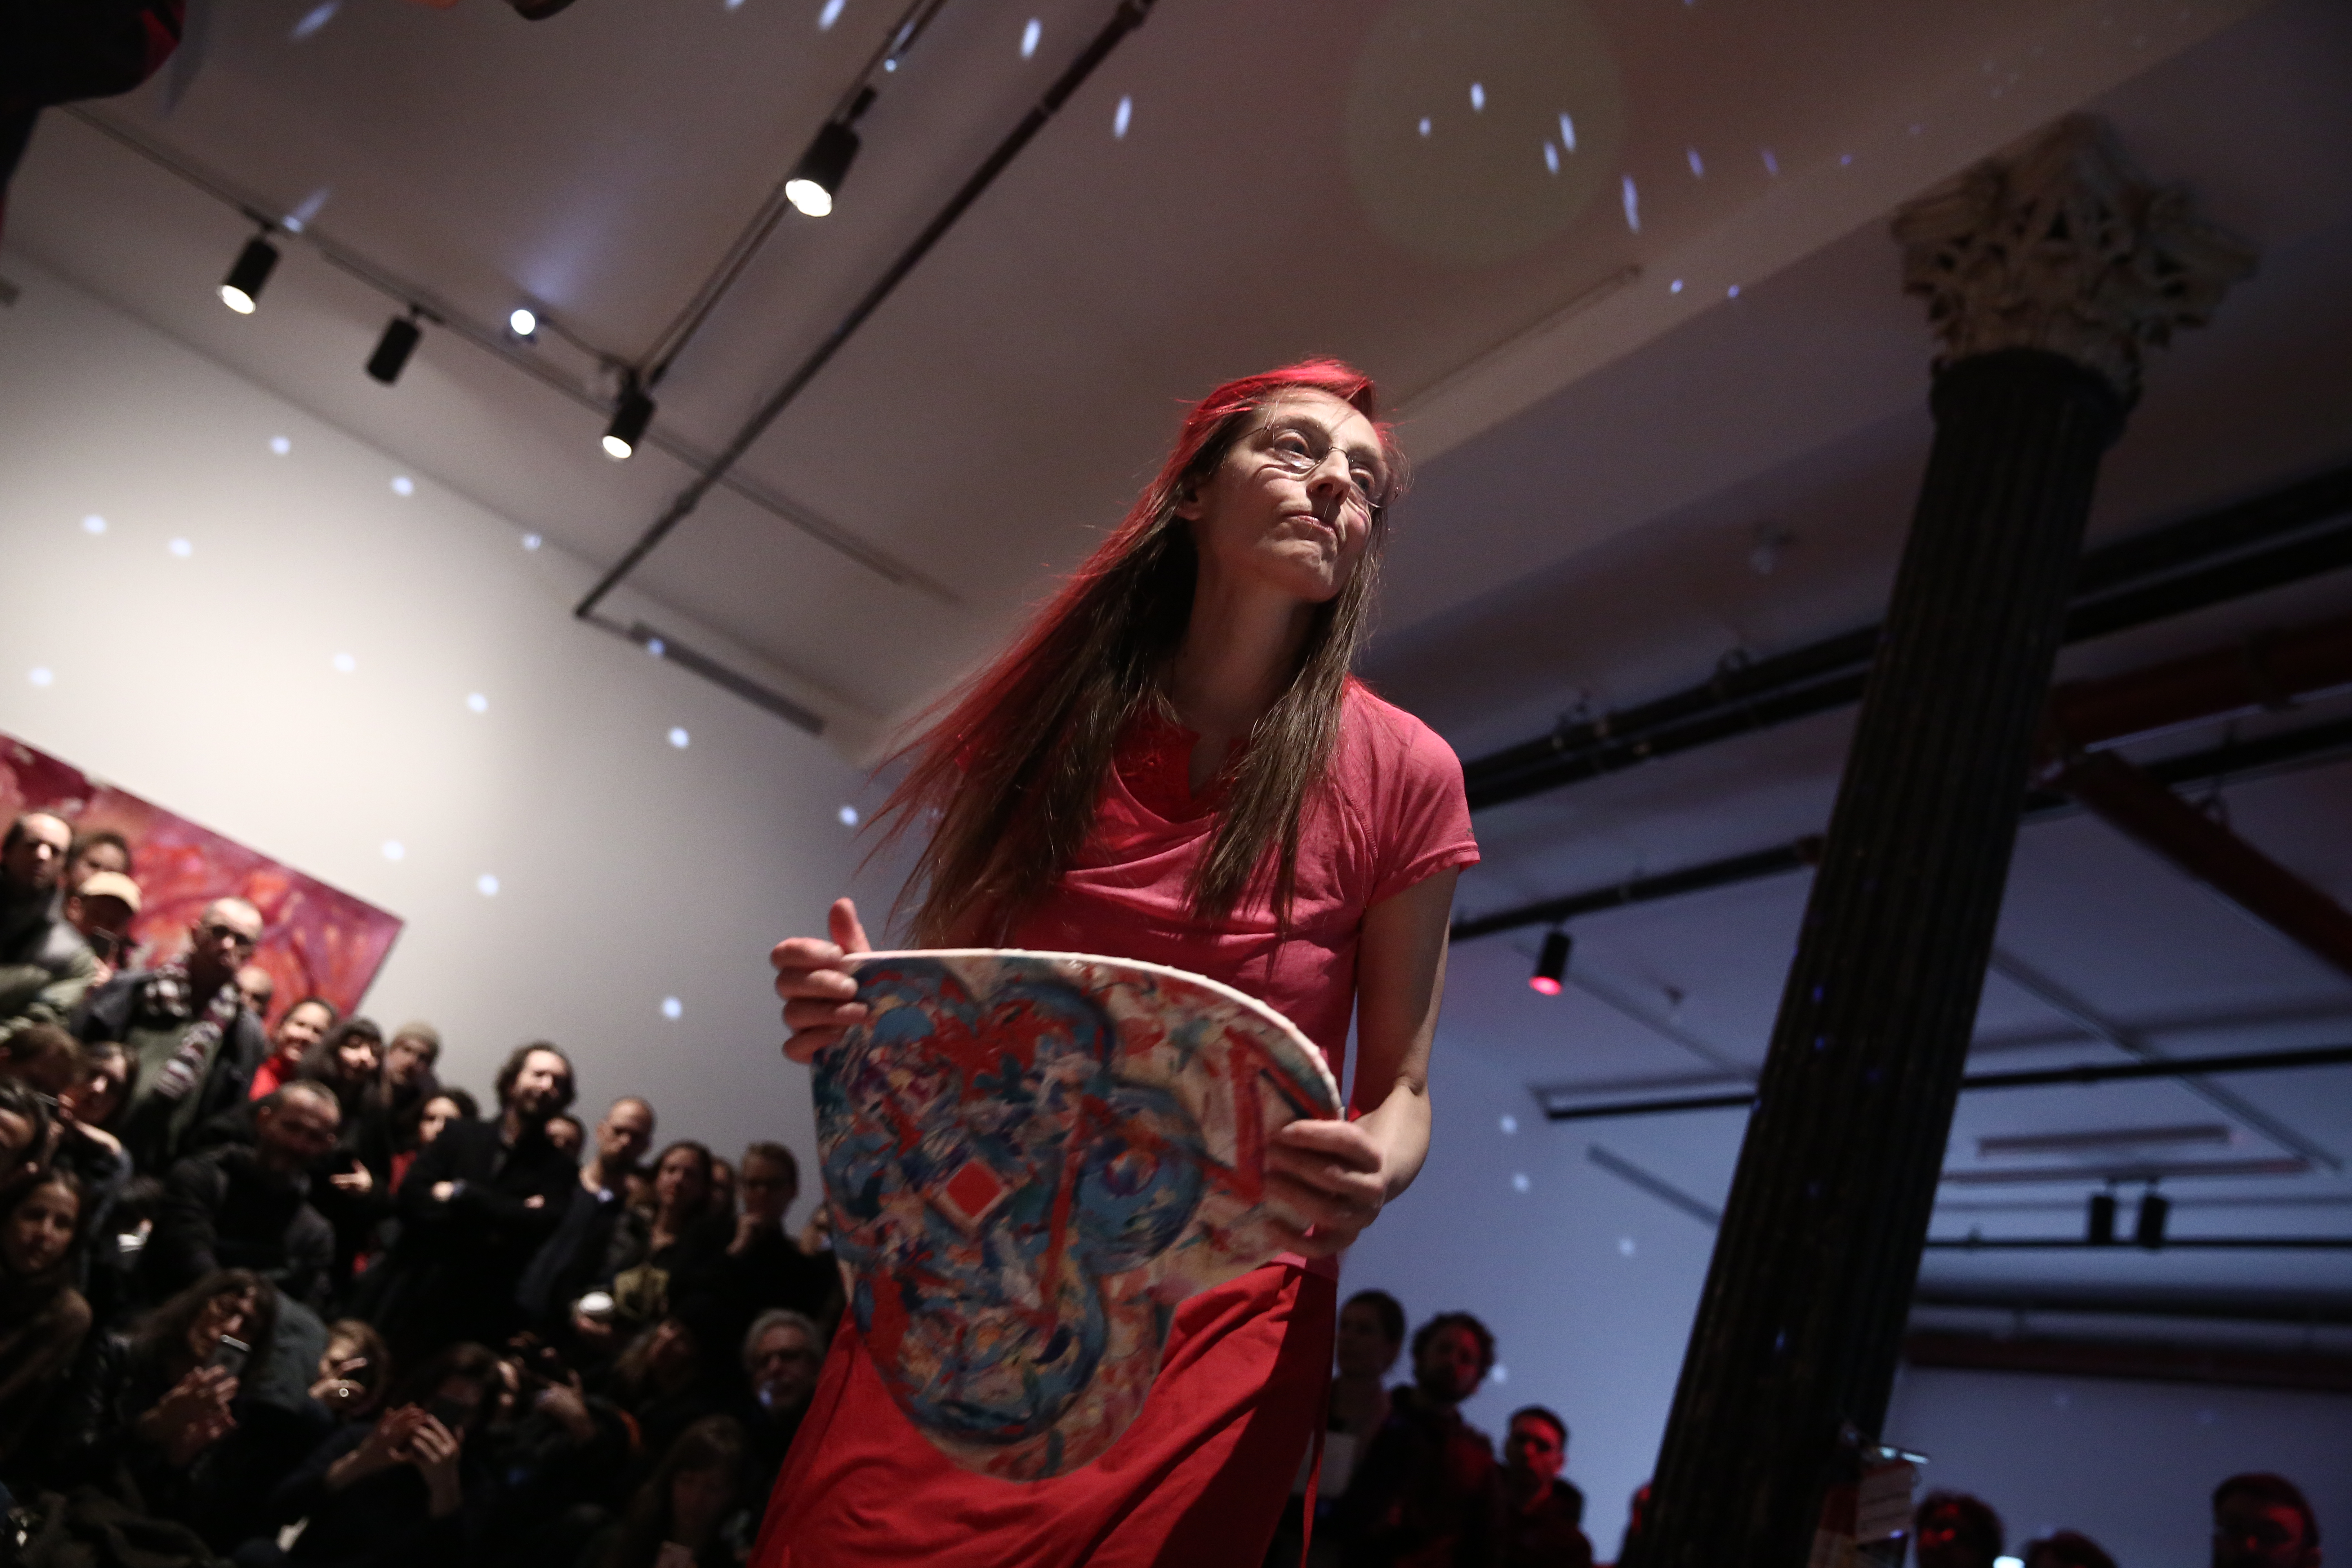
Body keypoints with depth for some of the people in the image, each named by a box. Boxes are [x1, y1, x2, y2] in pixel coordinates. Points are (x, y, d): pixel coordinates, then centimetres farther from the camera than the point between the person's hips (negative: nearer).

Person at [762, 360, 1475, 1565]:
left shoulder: (1398, 772, -3)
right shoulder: (1050, 720, 4)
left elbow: (1398, 1088, 2)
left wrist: (1370, 1176, -21)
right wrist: (855, 1010, -11)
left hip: (1216, 1316, -1)